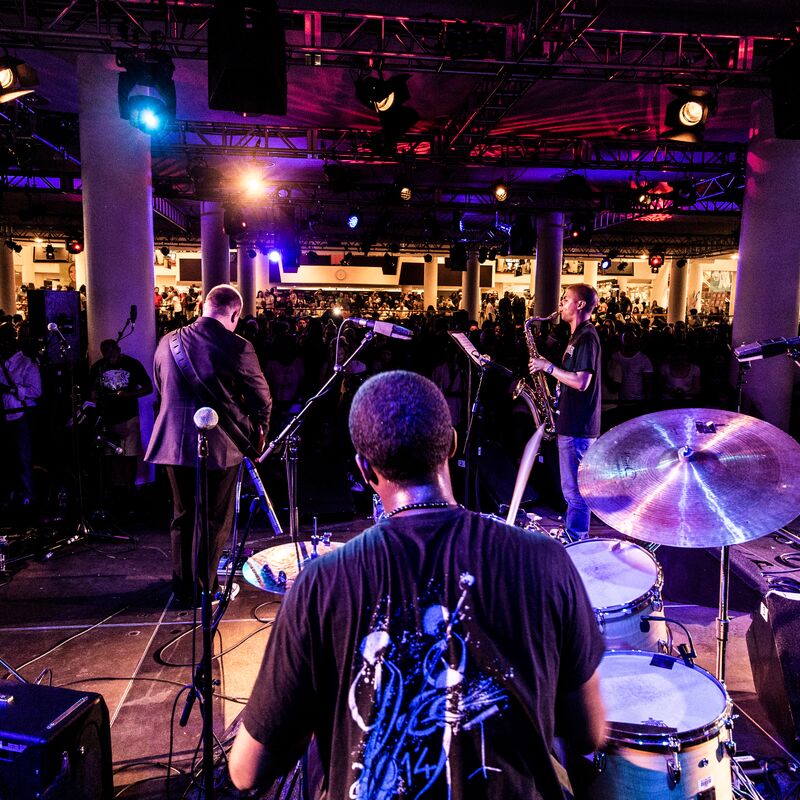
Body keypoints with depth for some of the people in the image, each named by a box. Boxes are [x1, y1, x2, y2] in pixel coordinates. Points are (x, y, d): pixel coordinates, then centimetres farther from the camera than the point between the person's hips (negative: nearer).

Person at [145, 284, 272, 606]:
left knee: (182, 516, 18)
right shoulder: (238, 347, -13)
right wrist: (258, 430, 14)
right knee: (215, 519, 11)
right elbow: (261, 398, -4)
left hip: (174, 443, 5)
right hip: (221, 446, -4)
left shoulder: (167, 342, 2)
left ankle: (183, 587, 29)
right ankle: (204, 588, 20)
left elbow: (161, 390, 14)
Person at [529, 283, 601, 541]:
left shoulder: (586, 337, -15)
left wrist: (548, 366, -17)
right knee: (572, 488, 17)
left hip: (578, 425, -11)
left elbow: (581, 382, -24)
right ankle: (572, 537, 27)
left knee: (574, 490, -4)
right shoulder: (578, 336, 17)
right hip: (571, 422, 11)